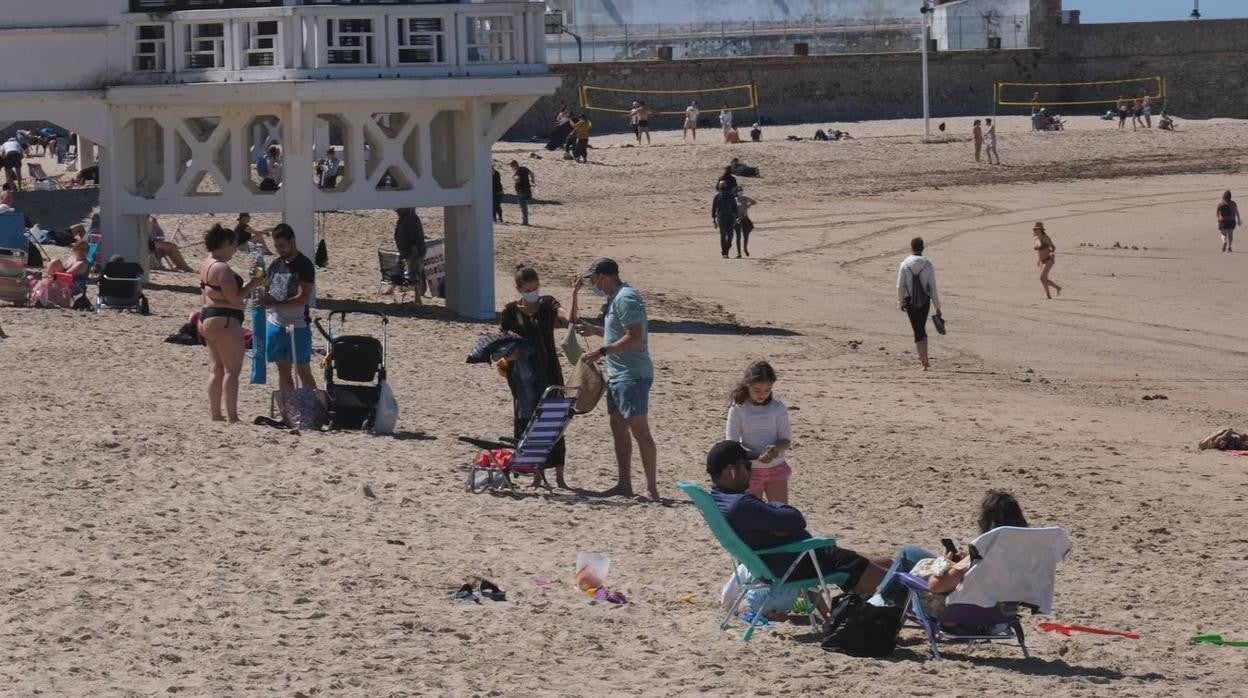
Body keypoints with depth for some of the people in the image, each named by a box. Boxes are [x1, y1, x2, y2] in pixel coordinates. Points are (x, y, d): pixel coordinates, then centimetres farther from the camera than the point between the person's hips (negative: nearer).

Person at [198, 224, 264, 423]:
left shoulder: (206, 265, 13)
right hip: (225, 321, -10)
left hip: (207, 318, 10)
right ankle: (232, 417, -9)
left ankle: (215, 414, 17)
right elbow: (234, 298, -19)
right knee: (232, 370, -7)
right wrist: (251, 285, -6)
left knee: (218, 369, 15)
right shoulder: (222, 268, -17)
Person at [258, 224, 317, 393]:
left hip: (297, 326, -7)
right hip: (275, 323, 7)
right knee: (283, 370, 11)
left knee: (303, 371, -4)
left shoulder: (304, 265, -10)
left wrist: (274, 303, -24)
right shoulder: (276, 264, 11)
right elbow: (268, 290, 18)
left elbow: (302, 299, -18)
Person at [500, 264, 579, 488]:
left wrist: (574, 294, -30)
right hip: (523, 375, 1)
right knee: (527, 423, 3)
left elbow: (570, 318, -18)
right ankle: (537, 475, 12)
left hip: (549, 373, -1)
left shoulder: (548, 305, 0)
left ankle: (559, 476, 2)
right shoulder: (512, 311, 1)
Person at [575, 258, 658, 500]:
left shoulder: (625, 299, -16)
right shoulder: (615, 298, 17)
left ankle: (652, 489, -10)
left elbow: (634, 338, -23)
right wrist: (594, 330, 19)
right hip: (617, 374, 11)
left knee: (639, 429, -10)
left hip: (632, 375, -11)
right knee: (618, 428, 14)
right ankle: (624, 484, 20)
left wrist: (602, 351, -21)